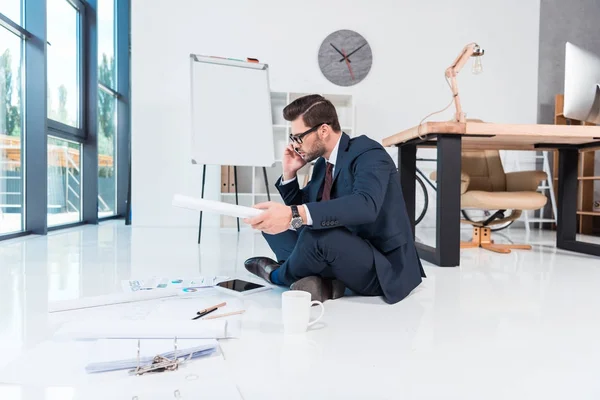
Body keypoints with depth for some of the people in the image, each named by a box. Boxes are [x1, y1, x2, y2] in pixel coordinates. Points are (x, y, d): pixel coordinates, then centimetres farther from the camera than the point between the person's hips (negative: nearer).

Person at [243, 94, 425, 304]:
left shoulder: (369, 154, -17)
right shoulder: (323, 163, 7)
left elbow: (365, 205, -37)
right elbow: (301, 208, 17)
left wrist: (295, 215, -48)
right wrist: (289, 173, 0)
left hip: (383, 268, -8)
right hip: (344, 254, 8)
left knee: (316, 233, -35)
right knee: (273, 222, 6)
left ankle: (280, 275, -3)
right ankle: (320, 280, -13)